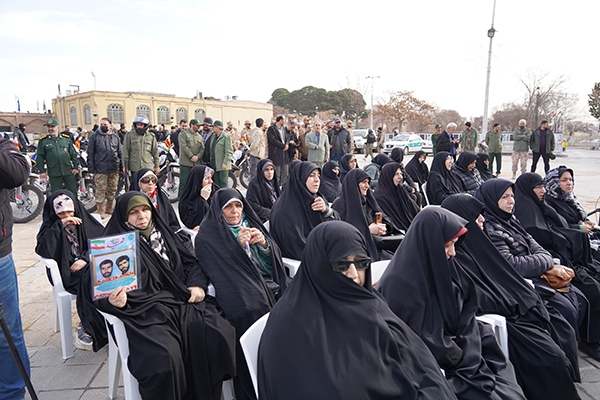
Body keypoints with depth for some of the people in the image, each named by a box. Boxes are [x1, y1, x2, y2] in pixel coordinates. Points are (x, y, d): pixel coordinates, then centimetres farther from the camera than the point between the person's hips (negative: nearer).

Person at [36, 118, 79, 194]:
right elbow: (40, 157, 5)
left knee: (73, 191, 6)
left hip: (68, 171, 1)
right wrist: (42, 171, -1)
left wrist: (76, 167, 3)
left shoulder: (66, 138, 9)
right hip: (54, 173, -1)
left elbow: (73, 154, 10)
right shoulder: (43, 141, 5)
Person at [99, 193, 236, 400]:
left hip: (182, 300, 4)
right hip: (145, 310, -4)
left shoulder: (162, 233, 19)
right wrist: (113, 301, -23)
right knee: (164, 357, -32)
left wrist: (197, 283, -1)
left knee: (218, 335, -22)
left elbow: (190, 263, 20)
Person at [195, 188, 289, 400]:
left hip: (271, 289, 5)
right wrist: (238, 245, -12)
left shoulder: (250, 224, 17)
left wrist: (264, 243, -6)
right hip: (242, 296, -4)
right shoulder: (207, 236, 4)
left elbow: (274, 260, 13)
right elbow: (215, 271, -6)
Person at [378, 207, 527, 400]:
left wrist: (467, 349, -9)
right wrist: (465, 359, -8)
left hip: (456, 347, 7)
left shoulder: (440, 266, 0)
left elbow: (465, 315, 7)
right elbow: (424, 344, -19)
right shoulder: (401, 282, -23)